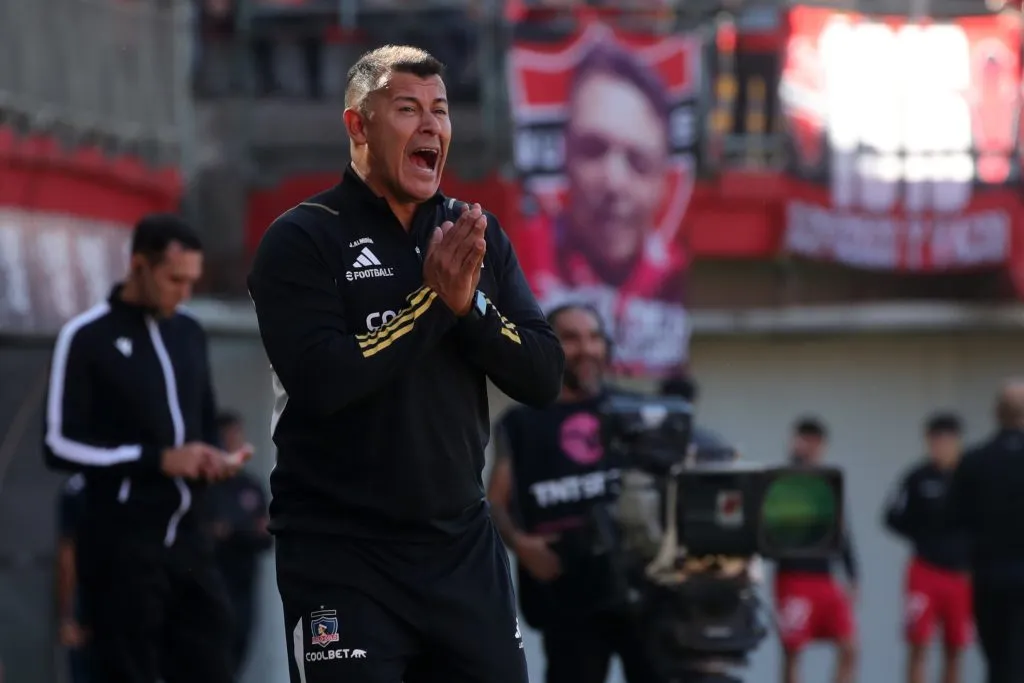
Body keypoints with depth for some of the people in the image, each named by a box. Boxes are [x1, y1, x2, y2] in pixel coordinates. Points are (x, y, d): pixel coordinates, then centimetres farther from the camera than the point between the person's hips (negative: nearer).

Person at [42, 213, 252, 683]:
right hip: (120, 542, -6)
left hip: (184, 537, 6)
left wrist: (215, 460, 1)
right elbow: (60, 445, -11)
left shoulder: (189, 334, 15)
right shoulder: (87, 337, -6)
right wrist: (158, 460, -17)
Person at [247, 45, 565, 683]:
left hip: (465, 547, 5)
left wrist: (469, 304, -14)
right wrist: (432, 297, -18)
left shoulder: (475, 234, 8)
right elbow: (321, 380, -21)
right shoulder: (302, 241, -7)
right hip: (341, 556, -5)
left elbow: (545, 378, 2)